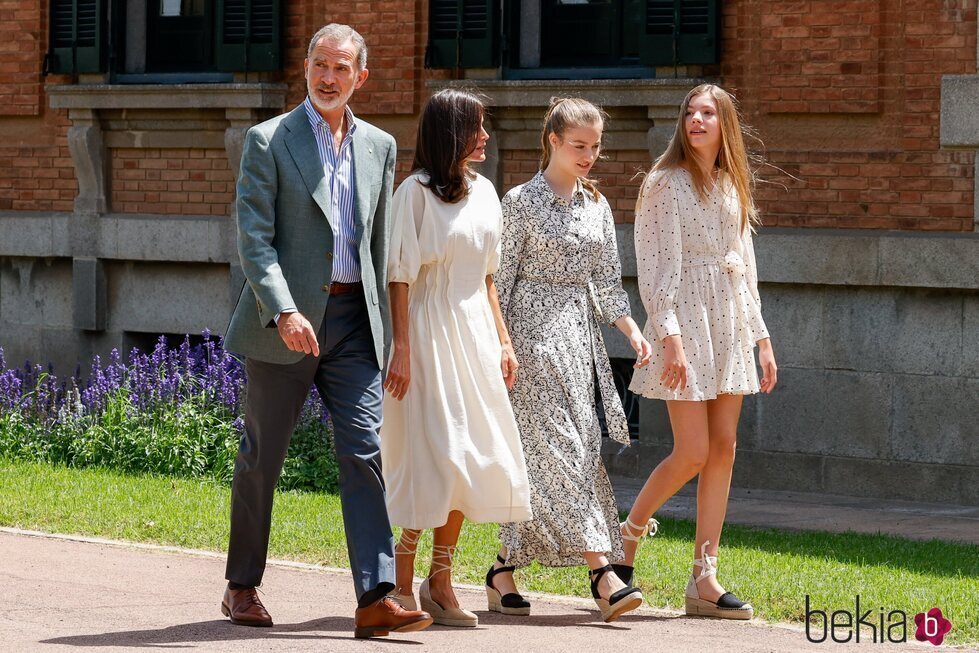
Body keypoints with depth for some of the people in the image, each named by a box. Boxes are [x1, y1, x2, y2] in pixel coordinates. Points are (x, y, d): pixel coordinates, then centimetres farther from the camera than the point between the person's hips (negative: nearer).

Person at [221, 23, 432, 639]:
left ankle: (376, 598, -14)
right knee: (263, 457, 6)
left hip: (352, 319, 3)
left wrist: (383, 322, 15)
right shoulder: (268, 141, -2)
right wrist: (283, 311, -23)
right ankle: (242, 586, 22)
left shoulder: (378, 146, 12)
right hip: (286, 320, -3)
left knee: (365, 452, -8)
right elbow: (254, 237, -10)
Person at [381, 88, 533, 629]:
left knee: (473, 457, 5)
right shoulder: (417, 191, -8)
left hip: (475, 333, 7)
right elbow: (400, 275, -11)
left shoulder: (483, 192, 12)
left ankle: (440, 581, 14)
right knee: (438, 457, -10)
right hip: (431, 331, -7)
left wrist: (502, 340, 13)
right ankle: (402, 582, 0)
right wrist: (401, 350, -16)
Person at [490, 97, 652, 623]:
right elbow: (502, 279, -5)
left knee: (539, 459, 5)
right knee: (560, 448, -12)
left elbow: (607, 280, 14)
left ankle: (505, 566, 15)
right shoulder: (522, 201, -4)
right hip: (535, 329, -6)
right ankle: (602, 572, -21)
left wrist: (631, 329, 1)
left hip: (580, 334, 6)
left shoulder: (596, 204, 13)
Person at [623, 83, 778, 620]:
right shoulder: (666, 183, -5)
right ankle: (629, 533, 13)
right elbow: (654, 268, -11)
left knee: (723, 450, 1)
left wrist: (760, 336, 15)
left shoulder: (732, 186, 15)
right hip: (684, 319, -7)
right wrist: (669, 336, -20)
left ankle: (704, 580, 2)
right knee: (692, 453, -11)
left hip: (730, 320, 7)